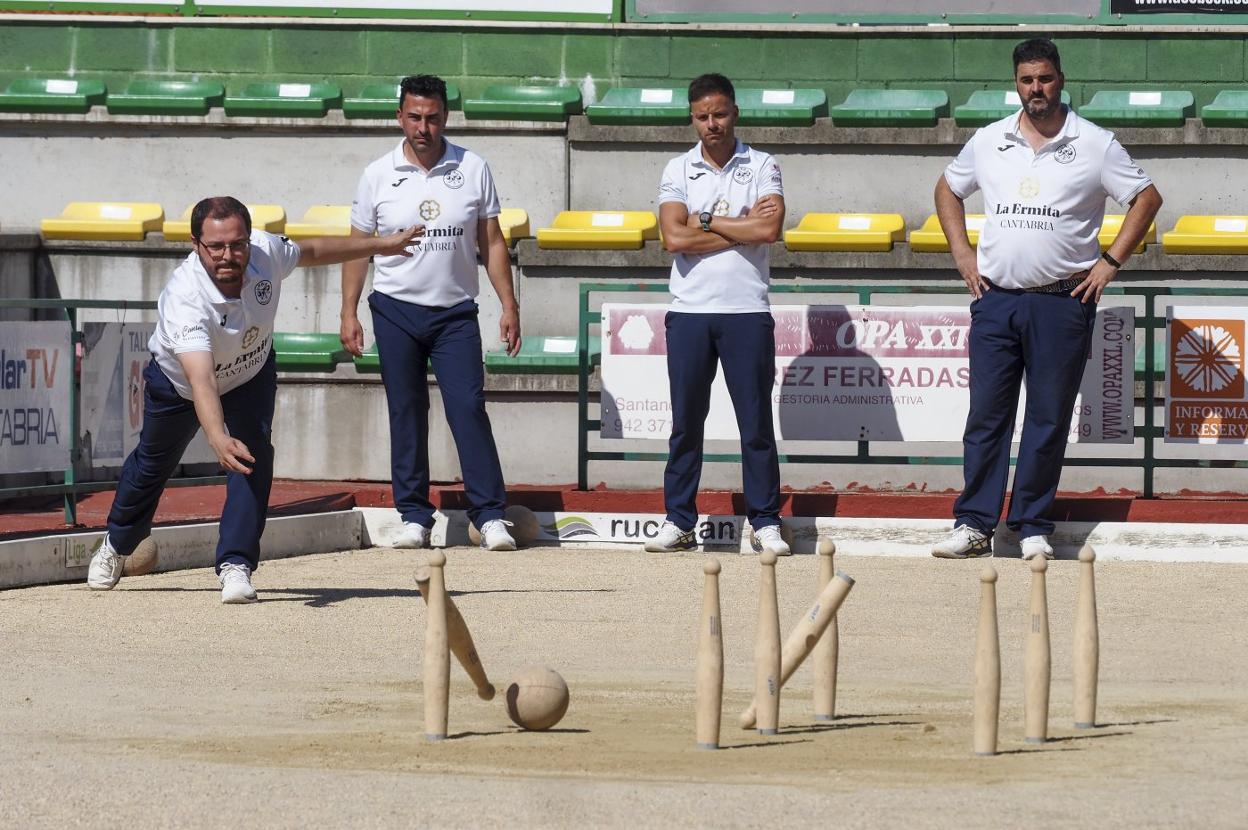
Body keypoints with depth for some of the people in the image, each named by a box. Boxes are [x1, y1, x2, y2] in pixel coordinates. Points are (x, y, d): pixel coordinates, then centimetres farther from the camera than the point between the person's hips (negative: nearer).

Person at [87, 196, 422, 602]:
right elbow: (200, 379, -58)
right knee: (153, 464, 19)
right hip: (177, 382, -2)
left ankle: (236, 565, -17)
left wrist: (380, 246, 5)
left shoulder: (266, 252, -32)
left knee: (253, 455, -23)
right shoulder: (184, 298, -46)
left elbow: (310, 251, -6)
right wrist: (218, 438, -74)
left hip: (251, 374, 2)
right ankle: (117, 545, 47)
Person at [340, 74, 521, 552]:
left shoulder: (473, 170, 2)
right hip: (396, 310, 1)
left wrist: (508, 305, 0)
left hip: (455, 313, -1)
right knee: (406, 414, 3)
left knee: (468, 408, -9)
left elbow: (492, 242, 6)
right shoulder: (378, 176, 2)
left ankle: (490, 516, -10)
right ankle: (414, 516, 8)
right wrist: (348, 313, 0)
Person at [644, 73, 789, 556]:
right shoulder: (678, 171, 8)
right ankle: (679, 522, 11)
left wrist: (706, 222, -7)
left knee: (756, 421, 0)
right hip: (689, 312, 2)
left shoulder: (762, 168, 4)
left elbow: (770, 229, -12)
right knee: (686, 421, 5)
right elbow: (674, 238, -7)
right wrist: (741, 229, -6)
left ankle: (766, 523, 5)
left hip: (747, 311, -1)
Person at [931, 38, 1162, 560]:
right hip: (995, 300, 2)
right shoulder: (988, 142, 8)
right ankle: (974, 524, 3)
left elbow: (1146, 198, 4)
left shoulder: (1094, 145, -1)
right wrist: (961, 253, 10)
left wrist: (1110, 262, -3)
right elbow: (948, 190, 23)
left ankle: (1033, 527, 8)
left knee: (1049, 420, 1)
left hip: (1062, 302, -2)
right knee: (986, 415, 1)